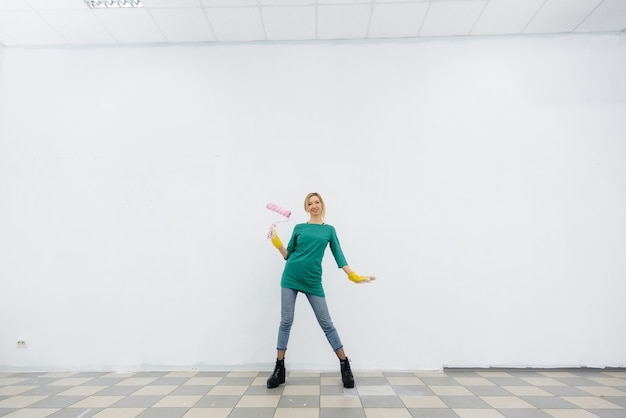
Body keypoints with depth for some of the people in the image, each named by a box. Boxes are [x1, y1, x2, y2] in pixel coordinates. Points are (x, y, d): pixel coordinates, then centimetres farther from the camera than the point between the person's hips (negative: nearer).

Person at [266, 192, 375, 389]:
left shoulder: (329, 230, 9)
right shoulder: (299, 228, 9)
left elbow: (338, 256, 7)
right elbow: (288, 255, 12)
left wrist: (353, 275, -1)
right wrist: (277, 242, -3)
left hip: (313, 282, -1)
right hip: (290, 278, 1)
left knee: (326, 323, 3)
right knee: (286, 321, 3)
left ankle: (345, 365, 18)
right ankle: (279, 368, 17)